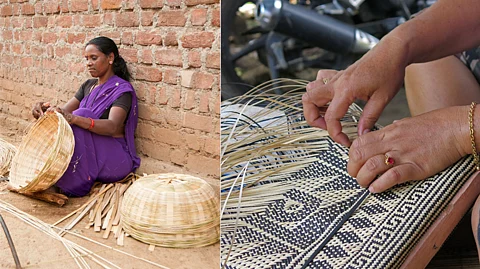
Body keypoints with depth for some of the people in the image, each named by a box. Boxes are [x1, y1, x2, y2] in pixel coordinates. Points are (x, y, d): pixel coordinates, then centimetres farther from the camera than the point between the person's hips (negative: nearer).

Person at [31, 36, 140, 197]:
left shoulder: (122, 89, -9)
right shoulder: (88, 86, 14)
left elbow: (113, 127, -27)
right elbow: (65, 111, 3)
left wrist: (74, 119, -43)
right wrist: (46, 109, -21)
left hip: (115, 158, -6)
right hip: (88, 154, 6)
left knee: (82, 114, -27)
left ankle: (75, 184, -23)